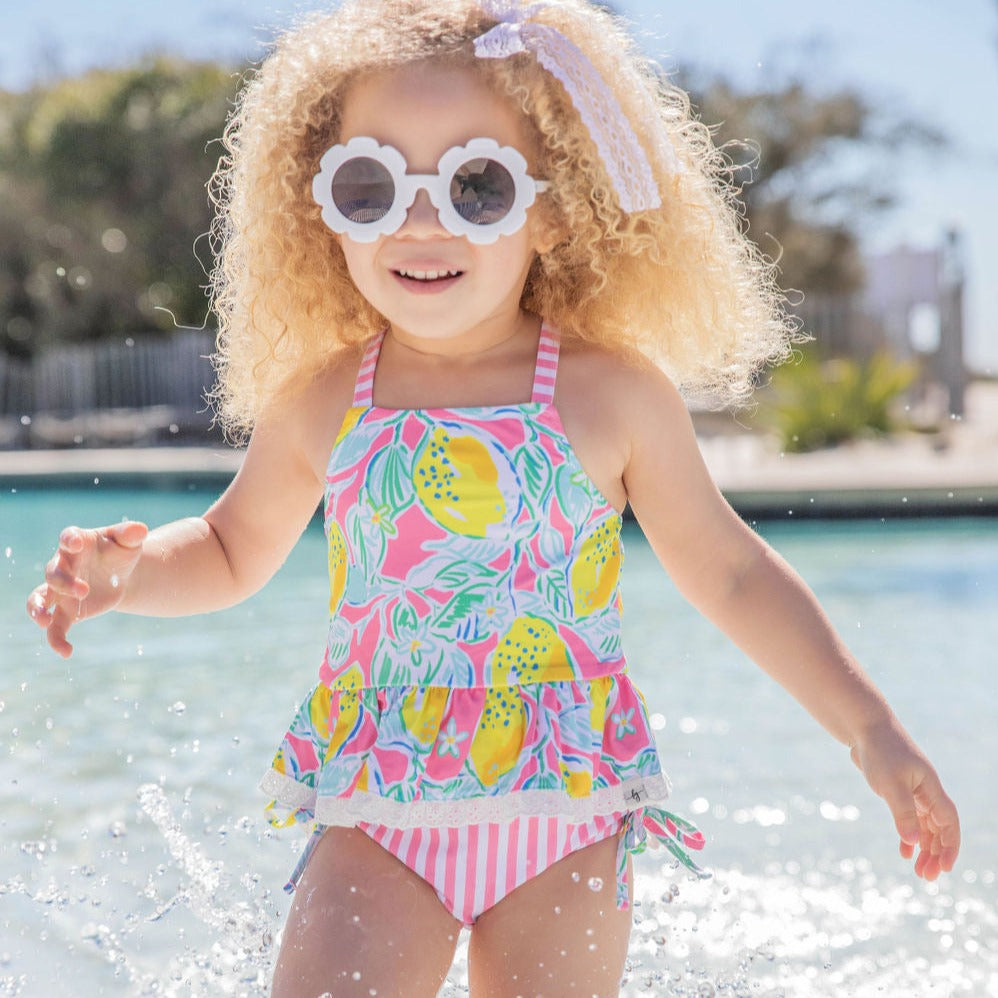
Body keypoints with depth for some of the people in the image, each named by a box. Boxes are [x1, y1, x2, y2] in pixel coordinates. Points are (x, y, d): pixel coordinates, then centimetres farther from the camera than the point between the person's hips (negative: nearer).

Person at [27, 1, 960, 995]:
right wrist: (127, 572, -4)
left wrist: (870, 731, 4)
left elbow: (730, 574, 5)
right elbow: (233, 550, 17)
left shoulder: (614, 394, -6)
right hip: (376, 819, 1)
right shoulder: (319, 404, -1)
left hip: (564, 808, -1)